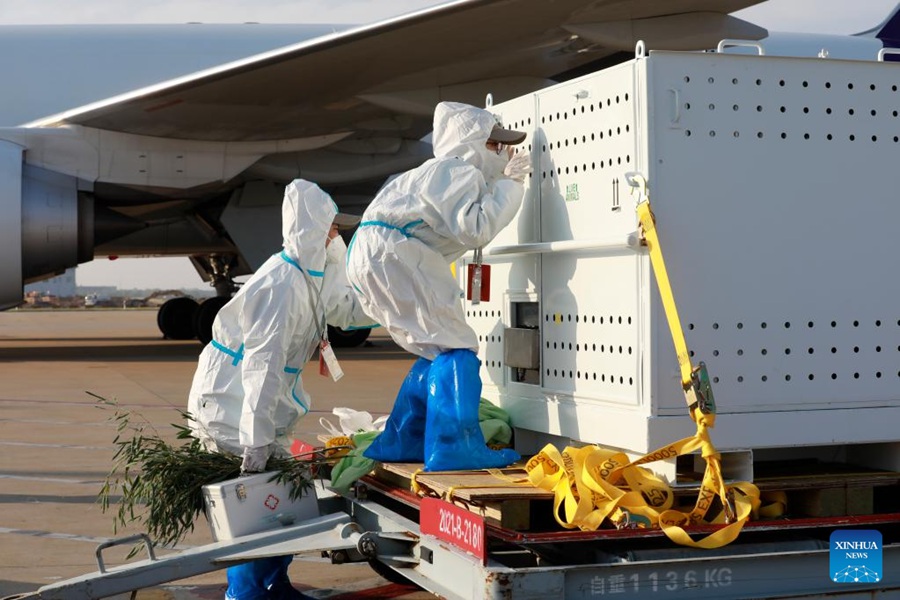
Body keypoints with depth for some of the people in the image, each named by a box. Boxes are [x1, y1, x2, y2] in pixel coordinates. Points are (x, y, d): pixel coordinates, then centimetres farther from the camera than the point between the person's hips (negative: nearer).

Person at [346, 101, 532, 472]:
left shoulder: (449, 172, 24)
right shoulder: (460, 173, -8)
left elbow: (469, 231, 21)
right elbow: (475, 229, -19)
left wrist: (503, 182, 21)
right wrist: (508, 186, -10)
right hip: (391, 252, -11)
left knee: (437, 351, 16)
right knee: (454, 347, -11)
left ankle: (400, 442, 19)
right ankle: (455, 448, -17)